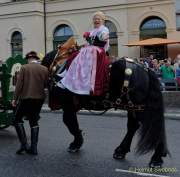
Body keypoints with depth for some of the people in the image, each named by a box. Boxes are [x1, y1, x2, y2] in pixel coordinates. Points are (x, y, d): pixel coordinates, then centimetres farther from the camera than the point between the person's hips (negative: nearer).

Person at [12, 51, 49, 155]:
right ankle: (33, 148, 12)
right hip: (39, 98, 4)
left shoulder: (24, 68, -7)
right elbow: (45, 85, 6)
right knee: (34, 121, 14)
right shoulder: (44, 69, 0)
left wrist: (15, 98, -1)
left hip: (26, 98, -4)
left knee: (18, 120, 12)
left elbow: (19, 84, -8)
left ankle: (24, 144, 1)